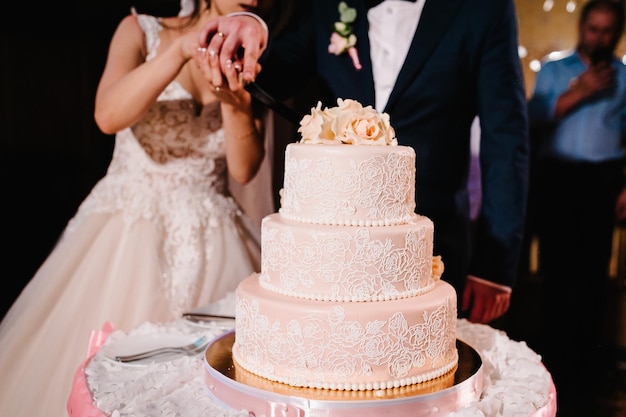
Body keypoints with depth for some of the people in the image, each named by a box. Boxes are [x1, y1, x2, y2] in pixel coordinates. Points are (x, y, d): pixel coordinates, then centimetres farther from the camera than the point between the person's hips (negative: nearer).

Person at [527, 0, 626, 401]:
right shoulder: (552, 70, 10)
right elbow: (534, 119, -3)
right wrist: (579, 93, -11)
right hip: (557, 176, -1)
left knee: (593, 269, 5)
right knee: (557, 266, 0)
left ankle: (585, 359, 18)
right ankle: (554, 359, 10)